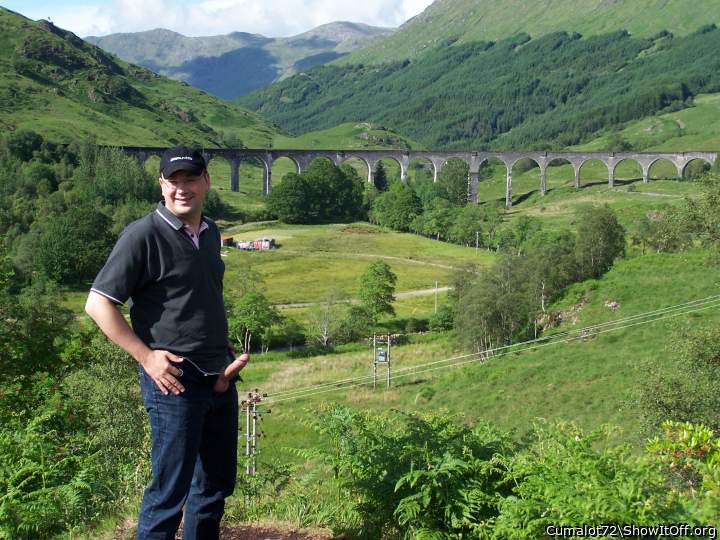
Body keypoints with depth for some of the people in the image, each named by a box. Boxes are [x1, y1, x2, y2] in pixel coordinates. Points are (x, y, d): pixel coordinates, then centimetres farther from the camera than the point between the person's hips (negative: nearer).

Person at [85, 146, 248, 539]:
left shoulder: (210, 233, 11)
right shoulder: (143, 235, -12)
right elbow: (98, 304, -12)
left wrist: (223, 348, 11)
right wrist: (146, 356, -17)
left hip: (220, 379, 8)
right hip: (175, 381, -7)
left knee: (216, 484, 18)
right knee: (170, 490, 0)